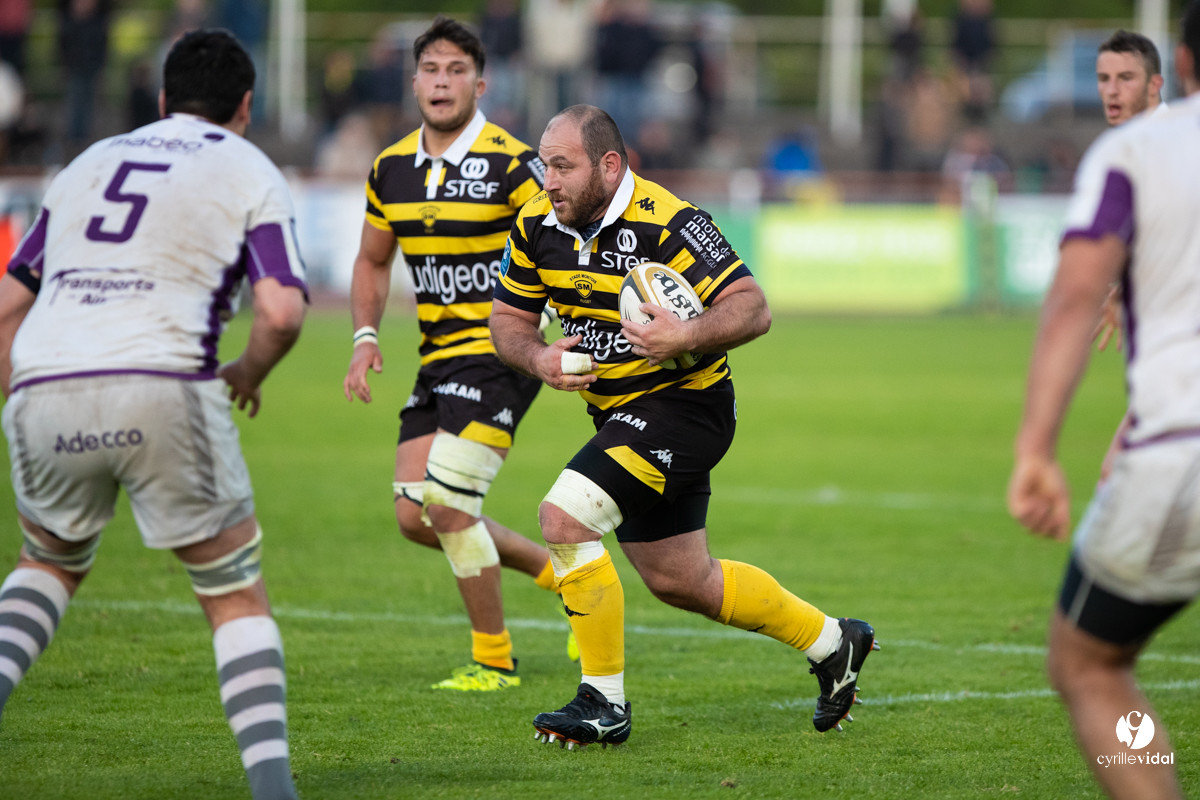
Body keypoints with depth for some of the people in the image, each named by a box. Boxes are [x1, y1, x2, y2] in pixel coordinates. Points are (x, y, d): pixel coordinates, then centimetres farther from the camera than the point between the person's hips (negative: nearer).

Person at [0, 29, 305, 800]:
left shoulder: (91, 162, 26)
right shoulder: (249, 172, 12)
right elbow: (282, 311, -4)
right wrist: (249, 375, 16)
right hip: (162, 390, -4)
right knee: (237, 597, 11)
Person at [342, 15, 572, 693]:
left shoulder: (511, 164, -13)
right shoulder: (391, 168, 7)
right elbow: (374, 261, 21)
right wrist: (366, 339, 6)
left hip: (500, 355, -7)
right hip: (439, 359, 7)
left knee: (448, 507, -15)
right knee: (415, 516, 3)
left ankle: (494, 659, 2)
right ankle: (560, 573, 22)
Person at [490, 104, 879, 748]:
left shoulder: (665, 223, -22)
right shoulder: (537, 225, -2)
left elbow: (752, 309, -24)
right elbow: (508, 318, 10)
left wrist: (685, 338, -41)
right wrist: (538, 358, -11)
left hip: (684, 404, -8)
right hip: (622, 415, 8)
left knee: (563, 518, -23)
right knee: (681, 582, 18)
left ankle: (605, 702, -13)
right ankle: (832, 641, 38)